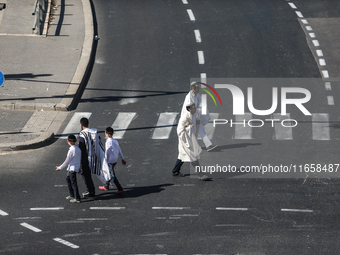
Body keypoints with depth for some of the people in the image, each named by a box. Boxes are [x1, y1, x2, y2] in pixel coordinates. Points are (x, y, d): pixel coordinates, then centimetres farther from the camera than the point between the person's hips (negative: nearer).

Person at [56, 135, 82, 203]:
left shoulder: (71, 150, -22)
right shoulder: (78, 149, 3)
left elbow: (67, 161, -15)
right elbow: (80, 159, 12)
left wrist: (60, 168, -4)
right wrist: (79, 168, 26)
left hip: (72, 169, -9)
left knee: (73, 183, -1)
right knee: (68, 179, 24)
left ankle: (77, 198, 6)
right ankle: (72, 195, 32)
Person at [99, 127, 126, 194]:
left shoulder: (108, 142, -22)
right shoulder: (115, 141, 2)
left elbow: (107, 153, -21)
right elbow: (119, 151, 10)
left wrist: (106, 162, -15)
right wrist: (122, 159, 21)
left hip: (110, 161, -9)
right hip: (115, 160, 9)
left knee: (112, 175, -1)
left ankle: (120, 189, -3)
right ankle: (106, 186, 37)